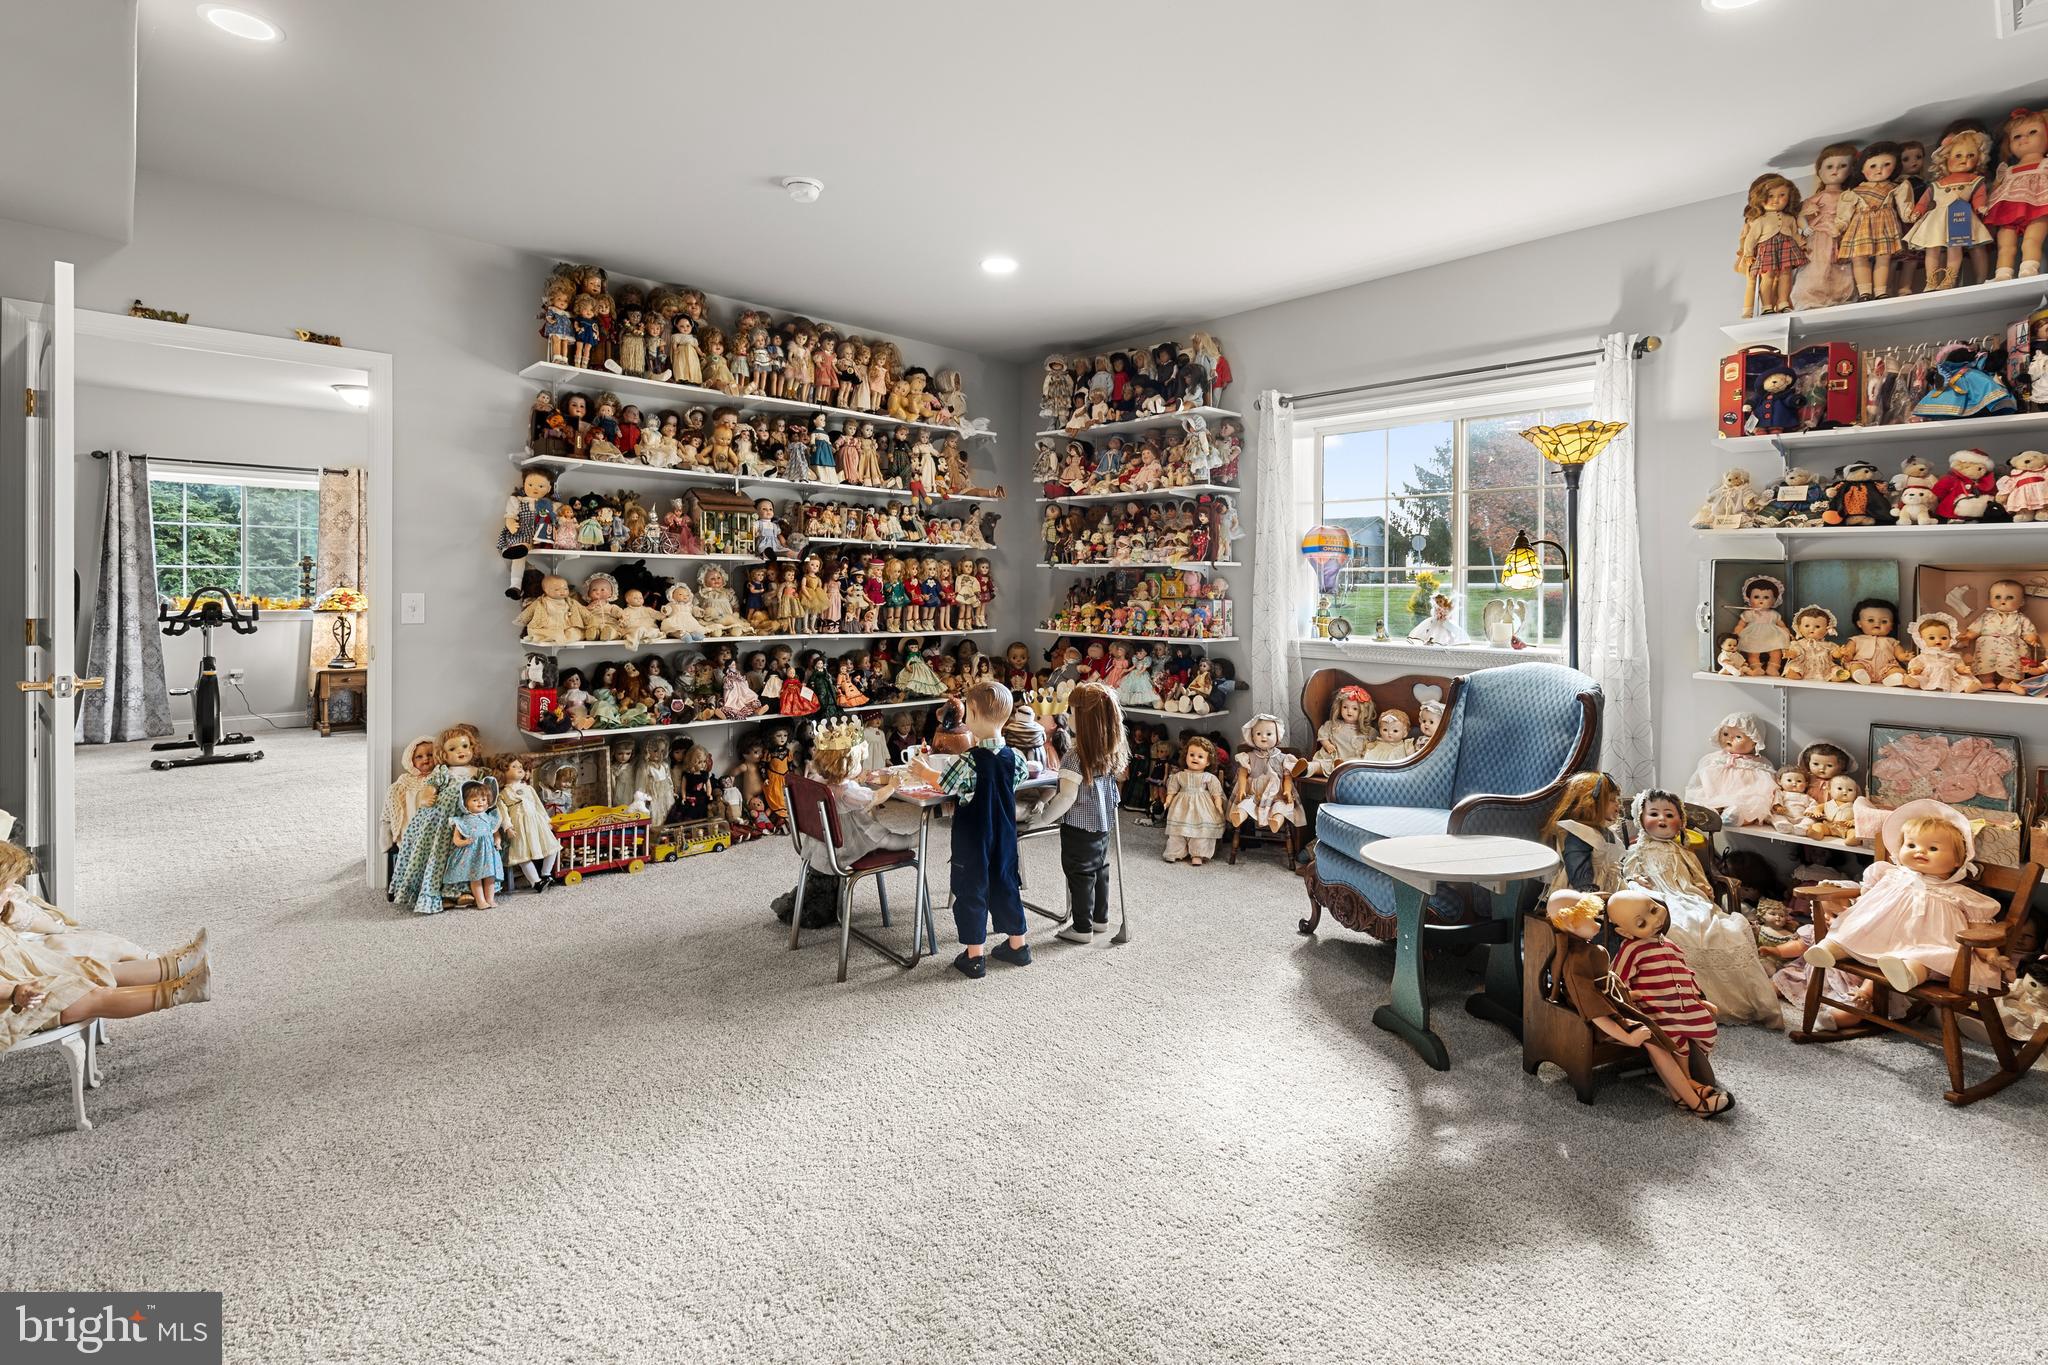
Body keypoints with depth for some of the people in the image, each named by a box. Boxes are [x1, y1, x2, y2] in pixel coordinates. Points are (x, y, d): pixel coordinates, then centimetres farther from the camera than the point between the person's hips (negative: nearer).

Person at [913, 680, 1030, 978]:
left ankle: (974, 957, 12)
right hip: (1004, 837, 5)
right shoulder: (1014, 758, -6)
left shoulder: (969, 761, -23)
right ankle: (1017, 945, 29)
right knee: (1005, 885, 18)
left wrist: (926, 772, 13)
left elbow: (945, 784, -8)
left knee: (971, 890, 6)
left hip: (972, 840, -5)